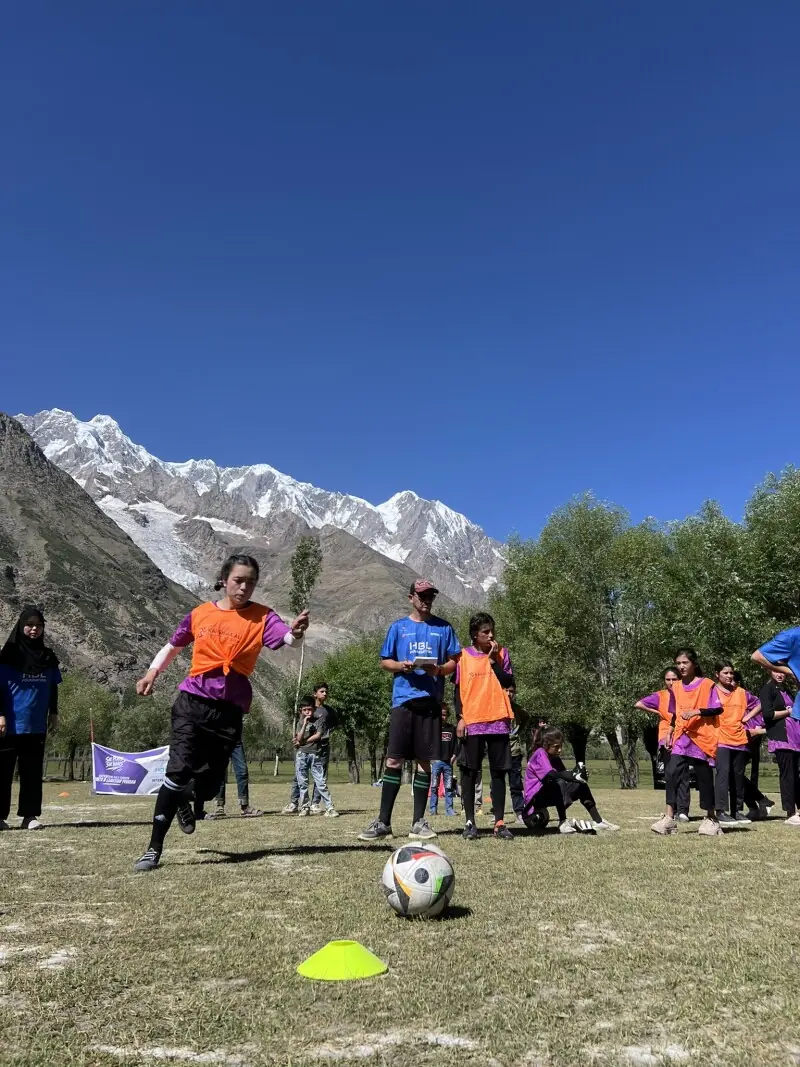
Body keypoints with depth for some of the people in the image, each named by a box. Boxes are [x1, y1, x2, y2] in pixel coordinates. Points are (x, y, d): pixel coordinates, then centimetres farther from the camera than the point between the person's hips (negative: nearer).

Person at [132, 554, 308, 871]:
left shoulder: (262, 616, -3)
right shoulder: (200, 614, 3)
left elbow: (286, 637, -23)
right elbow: (173, 647, 18)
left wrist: (296, 632, -46)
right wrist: (153, 672, 2)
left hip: (230, 710, 0)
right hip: (193, 702, 0)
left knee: (208, 786, 4)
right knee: (179, 770, -15)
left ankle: (182, 799, 42)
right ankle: (154, 848, 0)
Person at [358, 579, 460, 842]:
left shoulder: (443, 627, 10)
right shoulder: (398, 627, 10)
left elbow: (455, 661, 9)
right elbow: (384, 661, 11)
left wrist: (439, 669, -12)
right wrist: (401, 666, -10)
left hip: (431, 700, 1)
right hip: (403, 699, 0)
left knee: (424, 761, 4)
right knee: (393, 760, -4)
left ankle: (419, 821, 12)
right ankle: (383, 821, 2)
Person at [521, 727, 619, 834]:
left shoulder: (555, 758, 10)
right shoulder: (540, 754, -18)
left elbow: (564, 774, 0)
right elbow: (551, 775, -30)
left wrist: (575, 773, -21)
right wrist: (574, 776, -30)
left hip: (549, 795, 9)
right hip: (534, 798, -9)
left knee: (581, 785, 2)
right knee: (559, 783, -36)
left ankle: (598, 821, 1)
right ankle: (563, 822, -32)